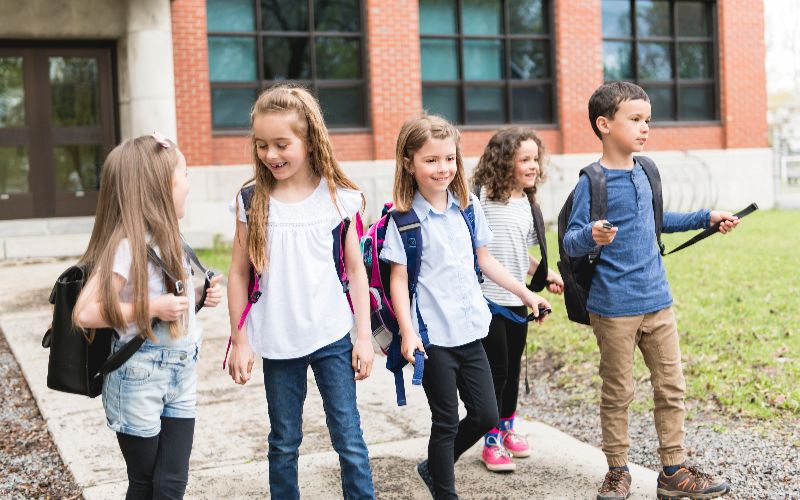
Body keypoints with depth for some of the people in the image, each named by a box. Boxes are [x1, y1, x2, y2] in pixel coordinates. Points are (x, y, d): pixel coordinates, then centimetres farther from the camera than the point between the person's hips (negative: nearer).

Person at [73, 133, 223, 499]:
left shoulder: (164, 239, 7)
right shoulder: (129, 246, -20)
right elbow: (86, 313, -25)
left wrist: (197, 296, 4)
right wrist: (153, 308, -25)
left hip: (180, 374, 7)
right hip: (139, 379, -7)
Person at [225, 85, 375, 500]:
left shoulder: (339, 197, -3)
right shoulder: (252, 201, -1)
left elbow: (356, 269, 3)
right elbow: (239, 274, 4)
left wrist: (364, 335, 1)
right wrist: (240, 341, 3)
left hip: (333, 339, -1)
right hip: (278, 343, 1)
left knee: (349, 438, 3)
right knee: (283, 443, 12)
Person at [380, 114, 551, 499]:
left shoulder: (468, 207, 6)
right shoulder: (405, 219, -9)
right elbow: (398, 279, -9)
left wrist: (525, 293, 17)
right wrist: (407, 333, -18)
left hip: (469, 330, 6)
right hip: (433, 335, -6)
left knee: (486, 415, 10)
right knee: (446, 421, 4)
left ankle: (434, 468, 32)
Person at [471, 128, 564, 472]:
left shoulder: (527, 204, 11)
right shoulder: (483, 197, -12)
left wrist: (544, 275, 16)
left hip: (516, 300, 7)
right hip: (487, 298, -7)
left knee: (513, 369, 16)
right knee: (496, 371, -1)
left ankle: (507, 429, 34)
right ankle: (491, 442, 14)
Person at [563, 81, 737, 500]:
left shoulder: (644, 172, 9)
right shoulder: (592, 182, -11)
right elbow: (570, 242, -14)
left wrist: (706, 218, 27)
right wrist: (592, 236, -36)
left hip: (656, 299, 6)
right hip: (614, 306, -6)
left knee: (671, 388, 10)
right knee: (617, 393, 6)